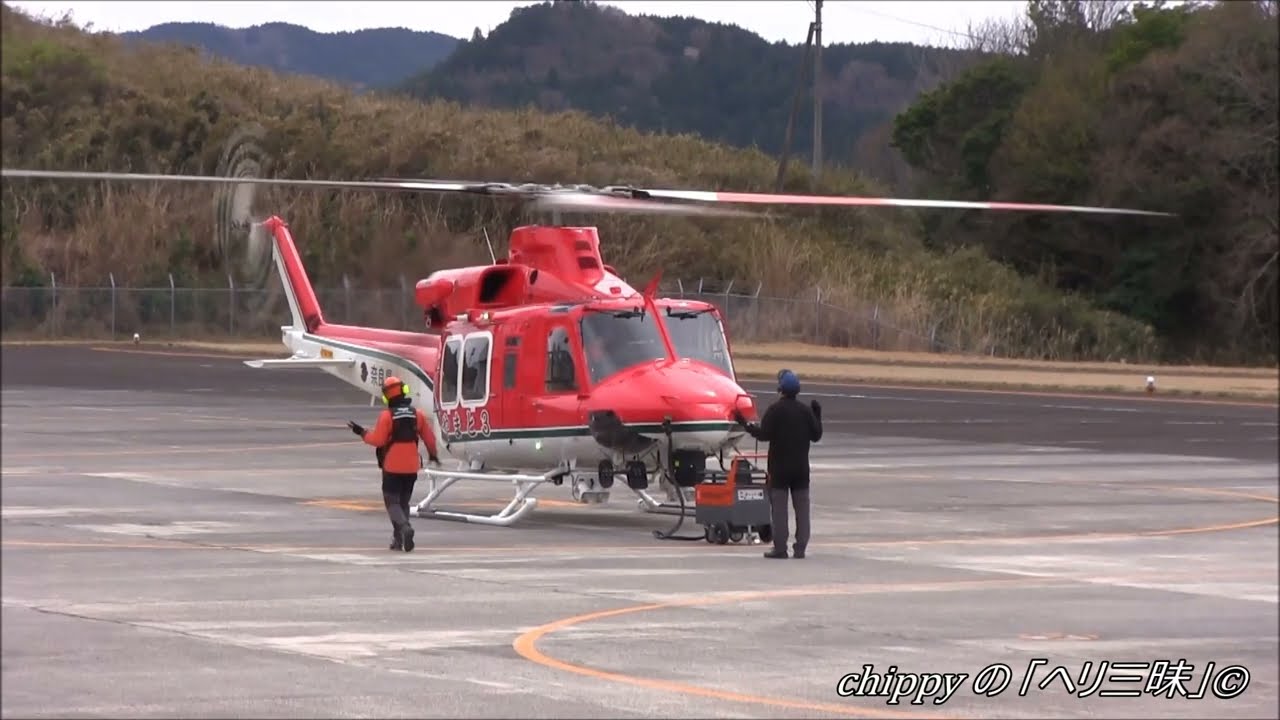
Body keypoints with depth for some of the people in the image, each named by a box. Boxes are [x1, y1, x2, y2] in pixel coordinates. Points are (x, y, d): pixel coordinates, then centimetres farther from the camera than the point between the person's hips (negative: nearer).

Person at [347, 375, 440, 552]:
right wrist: (432, 454, 24)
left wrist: (362, 433, 3)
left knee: (392, 501, 0)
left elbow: (378, 440, -14)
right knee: (404, 501, 16)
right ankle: (398, 539, 15)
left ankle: (404, 527, -26)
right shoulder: (417, 414, 1)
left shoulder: (386, 416, -13)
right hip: (411, 466, 4)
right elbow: (429, 437, 7)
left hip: (392, 467, -4)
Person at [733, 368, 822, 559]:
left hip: (779, 467, -4)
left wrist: (745, 424, -5)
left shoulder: (775, 410, -11)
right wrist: (817, 416, 20)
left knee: (779, 507, -1)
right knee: (802, 507, 7)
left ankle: (780, 548, -5)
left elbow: (763, 434, -16)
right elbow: (816, 435, 6)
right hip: (801, 468, 4)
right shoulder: (805, 411, 2)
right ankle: (800, 548, 5)